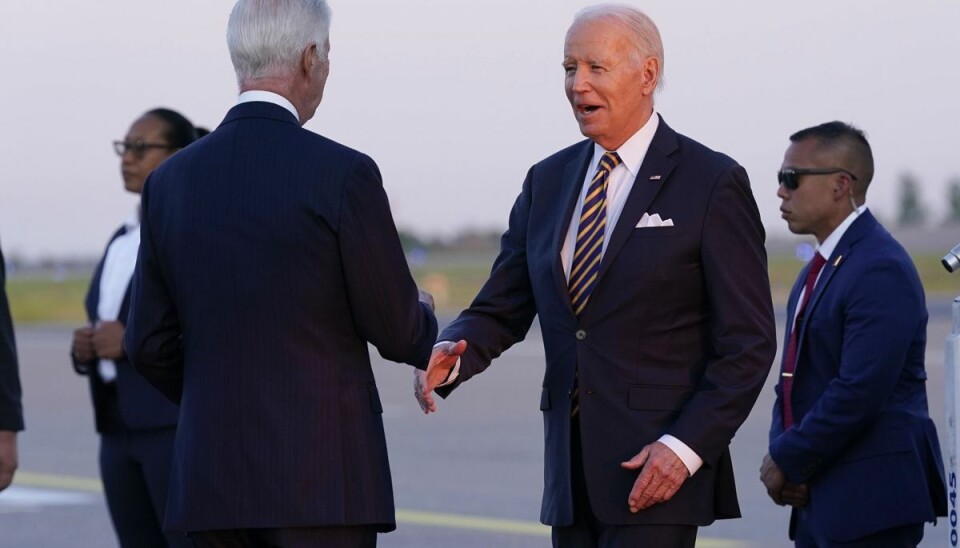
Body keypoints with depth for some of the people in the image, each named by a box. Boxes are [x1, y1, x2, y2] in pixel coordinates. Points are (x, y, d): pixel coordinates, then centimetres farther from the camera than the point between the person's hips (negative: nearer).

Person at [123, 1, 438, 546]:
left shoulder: (171, 181, 6)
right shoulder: (342, 174, -9)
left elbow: (151, 344, 10)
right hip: (321, 480, -5)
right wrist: (427, 327, 19)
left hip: (212, 478, 5)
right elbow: (397, 331, -4)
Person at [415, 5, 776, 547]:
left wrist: (686, 447, -17)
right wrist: (451, 355, -10)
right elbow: (501, 311, 12)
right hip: (571, 474, 6)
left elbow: (747, 344, -7)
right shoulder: (548, 182, 13)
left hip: (656, 466, -6)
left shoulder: (712, 183, -5)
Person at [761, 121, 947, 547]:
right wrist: (780, 454, 0)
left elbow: (859, 392, -22)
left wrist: (788, 461, -13)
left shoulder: (881, 270, -15)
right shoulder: (820, 267, 17)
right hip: (818, 497, 9)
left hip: (870, 502, -9)